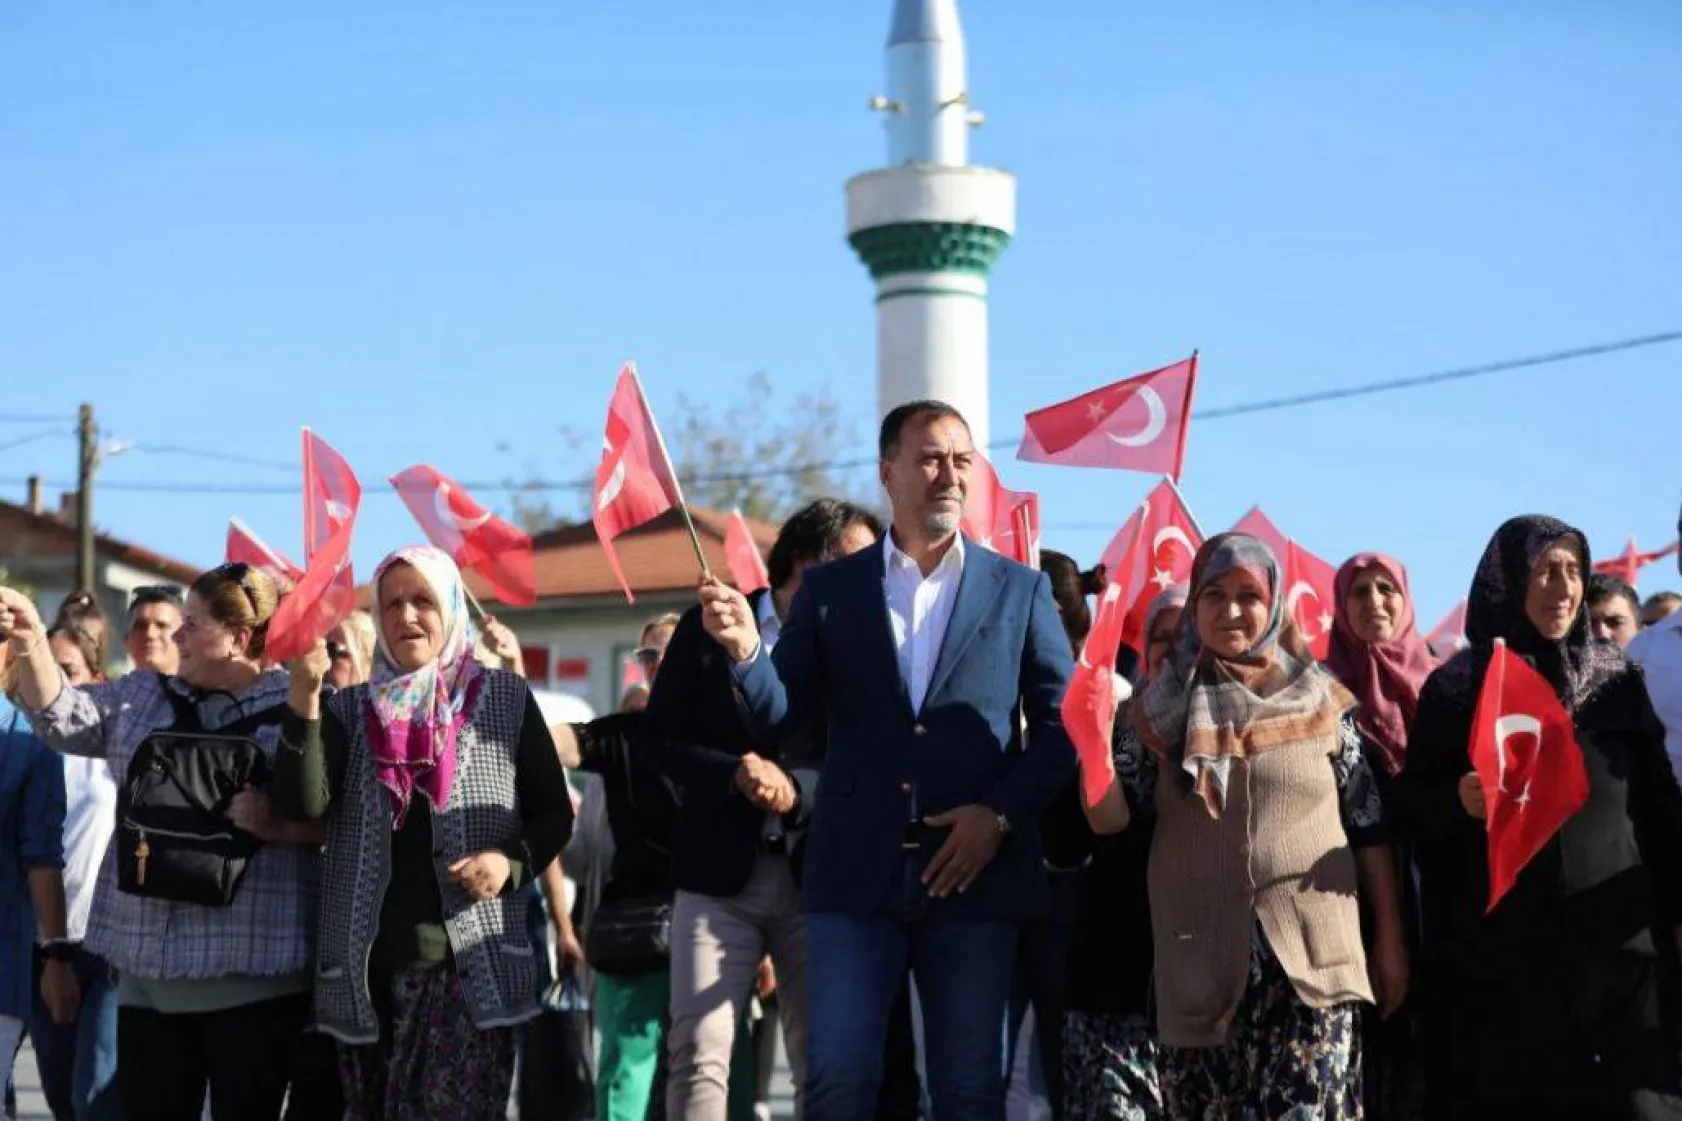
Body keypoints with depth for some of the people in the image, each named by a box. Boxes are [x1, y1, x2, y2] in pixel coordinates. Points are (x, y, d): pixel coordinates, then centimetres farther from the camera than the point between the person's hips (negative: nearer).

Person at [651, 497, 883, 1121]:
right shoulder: (710, 627, 5)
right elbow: (660, 737, 4)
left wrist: (797, 793, -16)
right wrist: (734, 772, -13)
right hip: (720, 872, -1)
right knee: (699, 1054, -7)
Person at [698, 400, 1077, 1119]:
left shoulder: (1020, 590, 8)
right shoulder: (829, 590, 9)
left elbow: (1063, 724, 4)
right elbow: (783, 721, 3)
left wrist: (1002, 814, -9)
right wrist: (747, 649, -16)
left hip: (975, 872, 0)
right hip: (856, 874, 0)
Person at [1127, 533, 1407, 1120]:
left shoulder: (1320, 699, 5)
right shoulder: (1166, 706, 7)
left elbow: (1369, 822, 7)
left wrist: (1390, 940, 6)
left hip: (1311, 954, -1)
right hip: (1201, 959, 1)